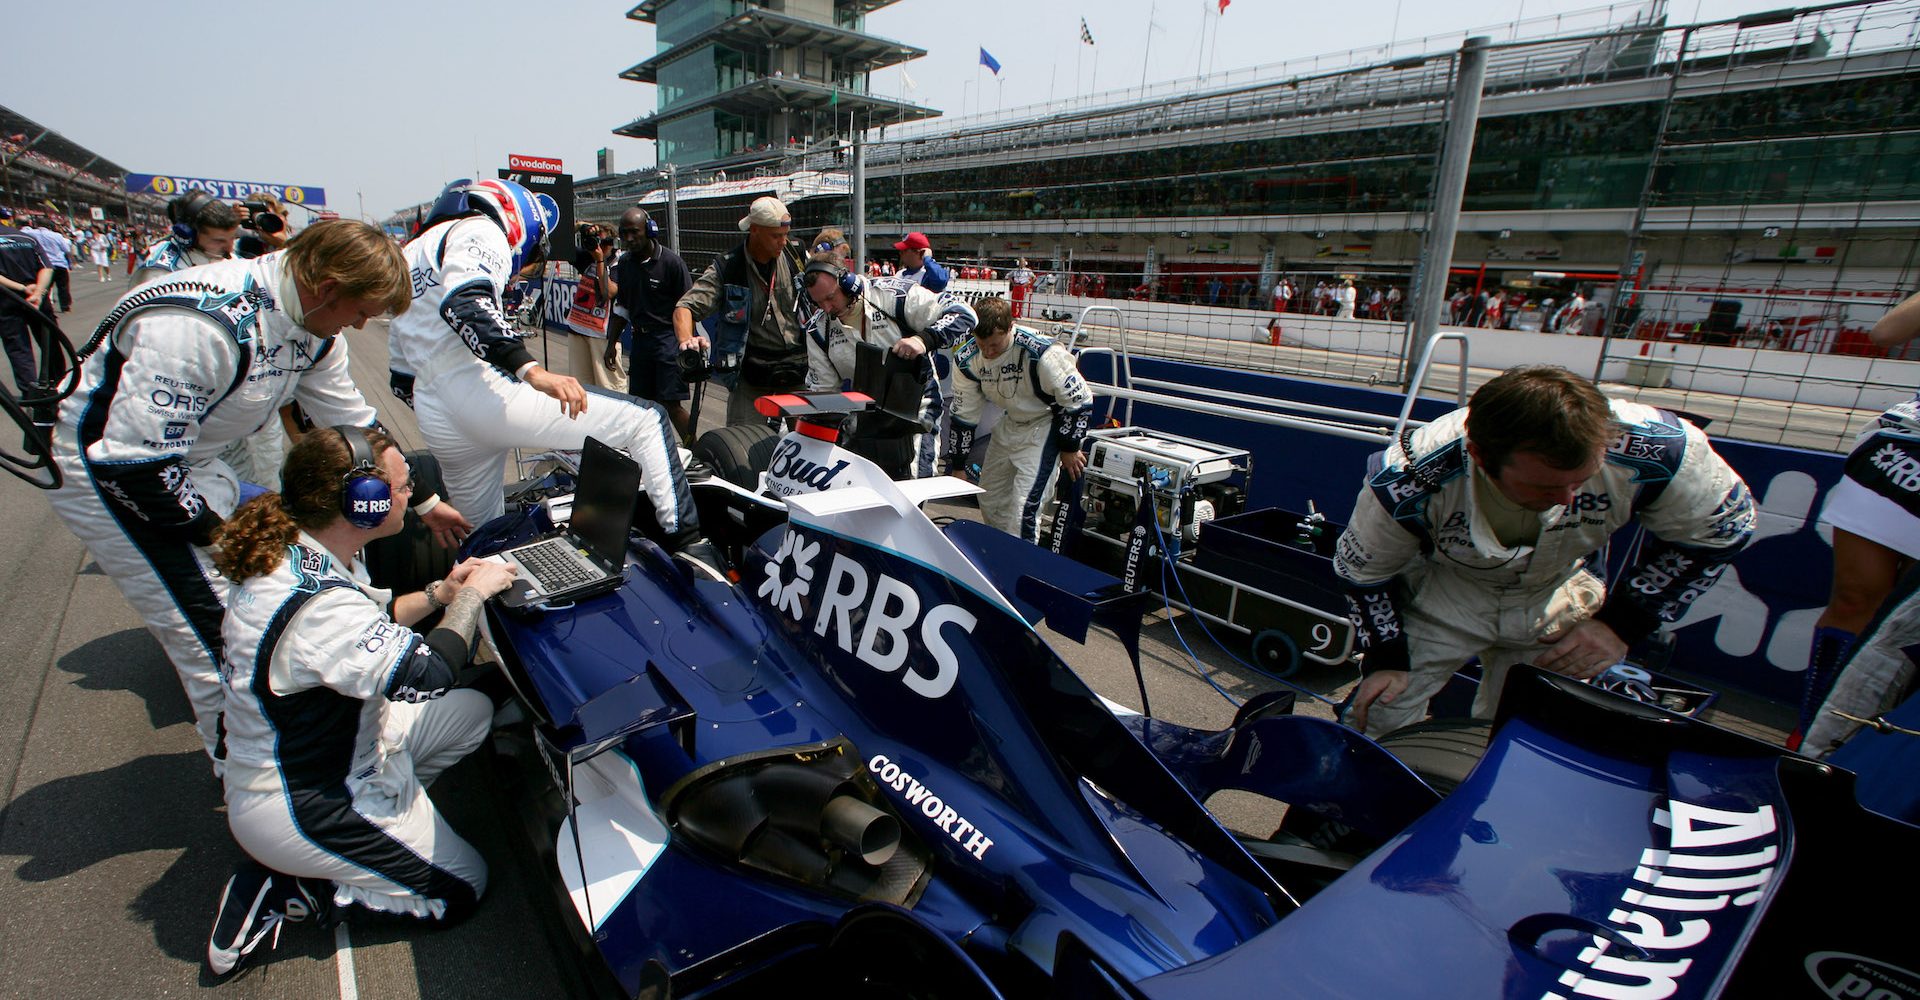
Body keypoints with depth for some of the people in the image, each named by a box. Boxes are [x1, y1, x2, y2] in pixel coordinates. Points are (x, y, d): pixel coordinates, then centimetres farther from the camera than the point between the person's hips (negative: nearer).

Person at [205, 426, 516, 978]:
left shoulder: (299, 555, -5)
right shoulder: (315, 603, -35)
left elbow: (369, 624, 12)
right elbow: (429, 671, -31)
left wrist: (438, 594, -1)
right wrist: (471, 595, -17)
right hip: (295, 812, -9)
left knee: (472, 712, 13)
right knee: (462, 887, 4)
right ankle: (283, 891, 3)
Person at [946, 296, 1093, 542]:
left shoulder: (1042, 352, -32)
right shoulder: (966, 359, -14)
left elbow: (1078, 400, -18)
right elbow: (964, 415, -1)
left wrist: (1069, 448, -8)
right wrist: (957, 466, 3)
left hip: (1048, 423, -6)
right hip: (1009, 424, 6)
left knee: (1024, 506, -16)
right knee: (989, 498, 12)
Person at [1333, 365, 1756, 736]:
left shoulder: (1655, 449, -30)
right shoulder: (1409, 481, -37)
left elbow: (1722, 527, -7)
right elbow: (1364, 570, -16)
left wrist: (1621, 624, -12)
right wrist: (1385, 659, -10)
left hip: (1558, 599, 2)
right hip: (1439, 599, -2)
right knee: (1380, 723, -1)